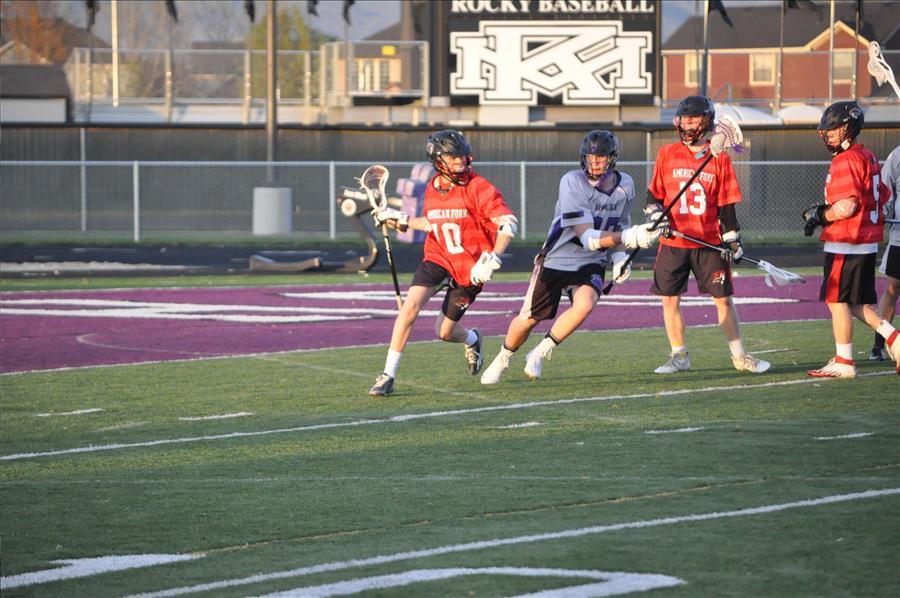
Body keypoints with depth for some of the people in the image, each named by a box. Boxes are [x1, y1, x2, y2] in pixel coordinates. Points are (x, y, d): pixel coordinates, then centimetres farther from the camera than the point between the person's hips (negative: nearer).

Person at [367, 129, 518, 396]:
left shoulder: (478, 188, -15)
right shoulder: (432, 189, 3)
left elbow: (508, 223, -20)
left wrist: (492, 260, -28)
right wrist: (400, 221, 12)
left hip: (470, 269, -3)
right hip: (438, 259, 3)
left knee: (444, 332, 4)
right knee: (411, 304, -21)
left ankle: (472, 340, 44)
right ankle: (389, 375, -14)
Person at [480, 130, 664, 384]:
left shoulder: (625, 185, -4)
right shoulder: (572, 182, -22)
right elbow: (587, 237, -27)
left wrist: (618, 255, -2)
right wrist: (627, 238, -38)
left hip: (591, 264, 3)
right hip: (556, 259, -3)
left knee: (585, 304, -27)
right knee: (529, 318, 1)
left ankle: (540, 353, -6)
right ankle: (503, 359, 32)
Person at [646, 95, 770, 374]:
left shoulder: (719, 158, 2)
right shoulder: (667, 154, 5)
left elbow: (727, 205, 3)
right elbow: (653, 194, 10)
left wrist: (732, 241, -1)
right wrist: (656, 215, -10)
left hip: (710, 243, -1)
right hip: (673, 243, 1)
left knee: (723, 298, -1)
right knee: (670, 299, 0)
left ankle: (740, 356, 9)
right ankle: (679, 357, 13)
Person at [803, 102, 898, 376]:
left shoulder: (846, 160, -16)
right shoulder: (868, 157, 14)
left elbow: (847, 206, -24)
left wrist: (820, 216, -7)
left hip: (846, 245, -10)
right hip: (868, 243, 10)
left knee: (837, 300, -1)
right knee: (856, 303, 15)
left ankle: (843, 362, 2)